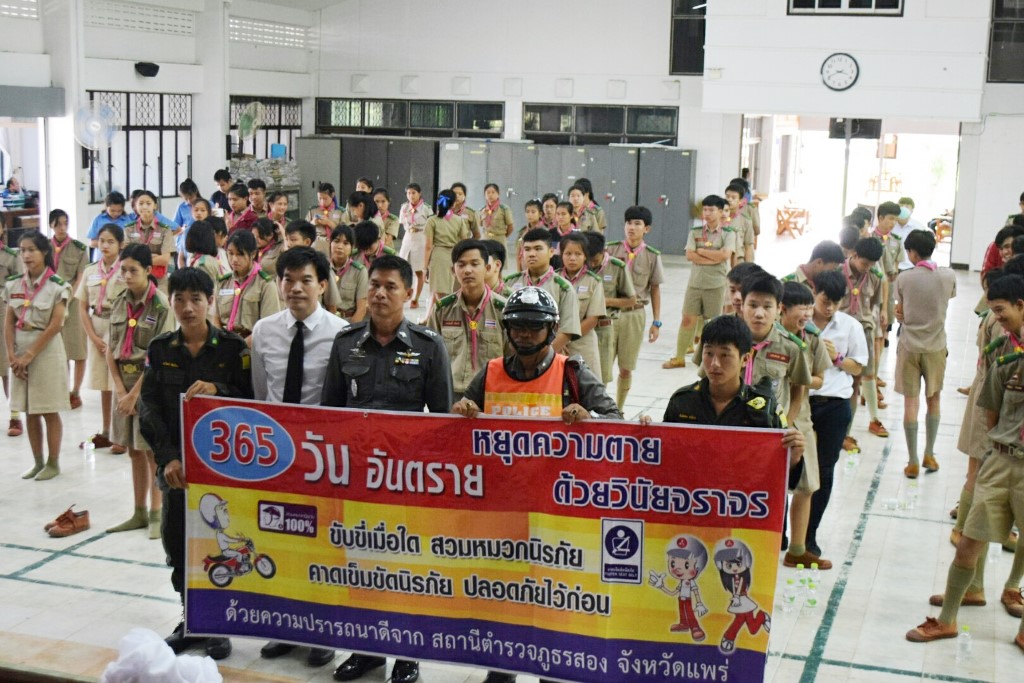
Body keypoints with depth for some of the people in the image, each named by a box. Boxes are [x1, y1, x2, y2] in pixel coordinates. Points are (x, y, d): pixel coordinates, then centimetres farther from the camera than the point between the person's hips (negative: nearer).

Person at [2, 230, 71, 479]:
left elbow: (55, 326, -12)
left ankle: (53, 463, 11)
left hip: (46, 349, -5)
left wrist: (29, 355, -13)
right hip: (20, 350, 5)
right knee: (29, 411, 10)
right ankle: (37, 462, 20)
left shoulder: (57, 286, -9)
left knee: (49, 410, 2)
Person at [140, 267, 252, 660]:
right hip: (176, 464, 3)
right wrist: (168, 458, -12)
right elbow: (149, 409, 0)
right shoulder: (160, 350, 4)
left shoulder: (232, 348, -3)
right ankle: (190, 619, 25)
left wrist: (217, 389, -23)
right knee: (177, 540, 8)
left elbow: (250, 402, -4)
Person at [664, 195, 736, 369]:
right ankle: (679, 357, 11)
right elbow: (689, 255, -9)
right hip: (695, 282, 2)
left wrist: (701, 251, -11)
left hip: (716, 284, -2)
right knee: (688, 319, 4)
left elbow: (725, 255, -18)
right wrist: (714, 258, -15)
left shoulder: (728, 234, -1)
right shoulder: (695, 232, 4)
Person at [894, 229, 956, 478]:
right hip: (936, 346, 1)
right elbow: (945, 306, 9)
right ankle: (929, 455, 24)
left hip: (909, 346, -1)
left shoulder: (904, 278, -9)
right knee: (933, 400, 18)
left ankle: (913, 462, 6)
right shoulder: (948, 277, -5)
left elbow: (900, 315, -1)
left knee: (911, 402, 4)